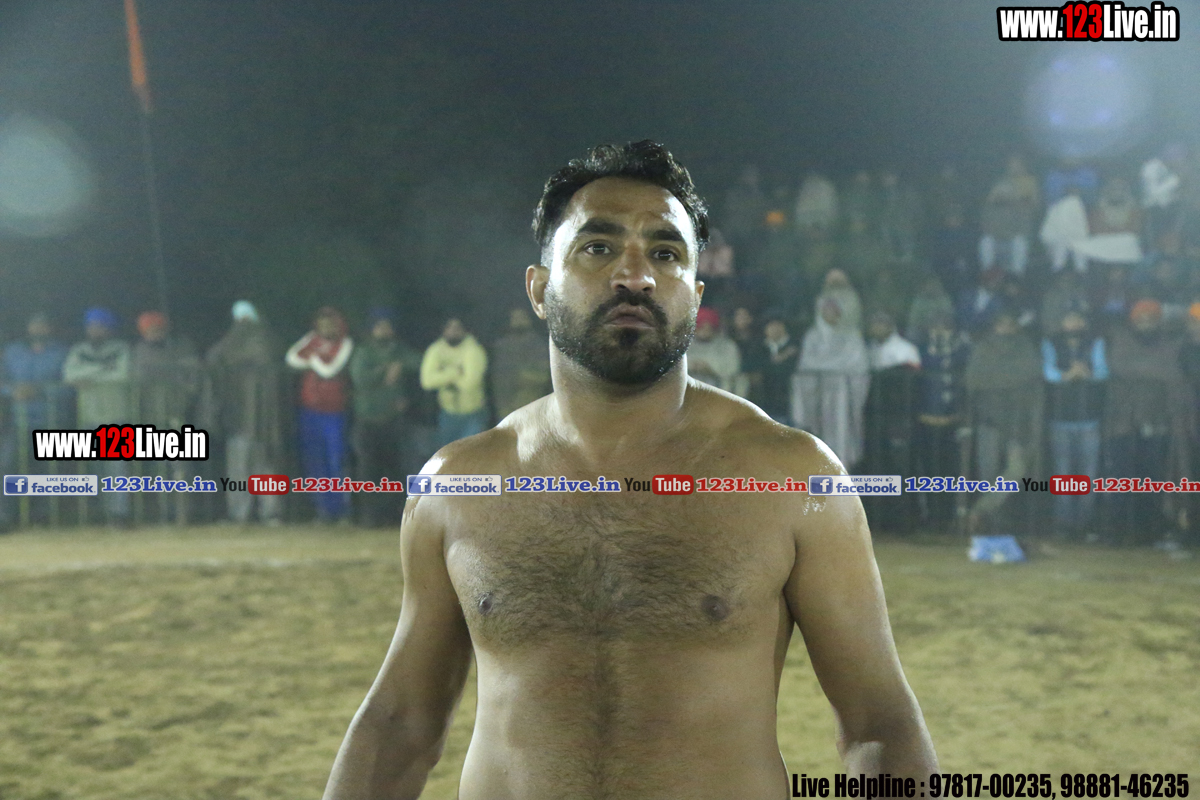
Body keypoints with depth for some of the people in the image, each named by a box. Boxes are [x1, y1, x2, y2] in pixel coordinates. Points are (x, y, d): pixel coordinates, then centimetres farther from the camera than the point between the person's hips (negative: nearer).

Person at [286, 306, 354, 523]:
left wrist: (312, 358, 1)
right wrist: (316, 358, -11)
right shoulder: (312, 339, 10)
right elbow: (291, 358, -3)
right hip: (310, 409, 5)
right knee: (312, 460, 5)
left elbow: (329, 370, -14)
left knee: (336, 460, -5)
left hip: (333, 410, -5)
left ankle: (342, 509, 4)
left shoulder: (345, 344, -3)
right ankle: (323, 508, 13)